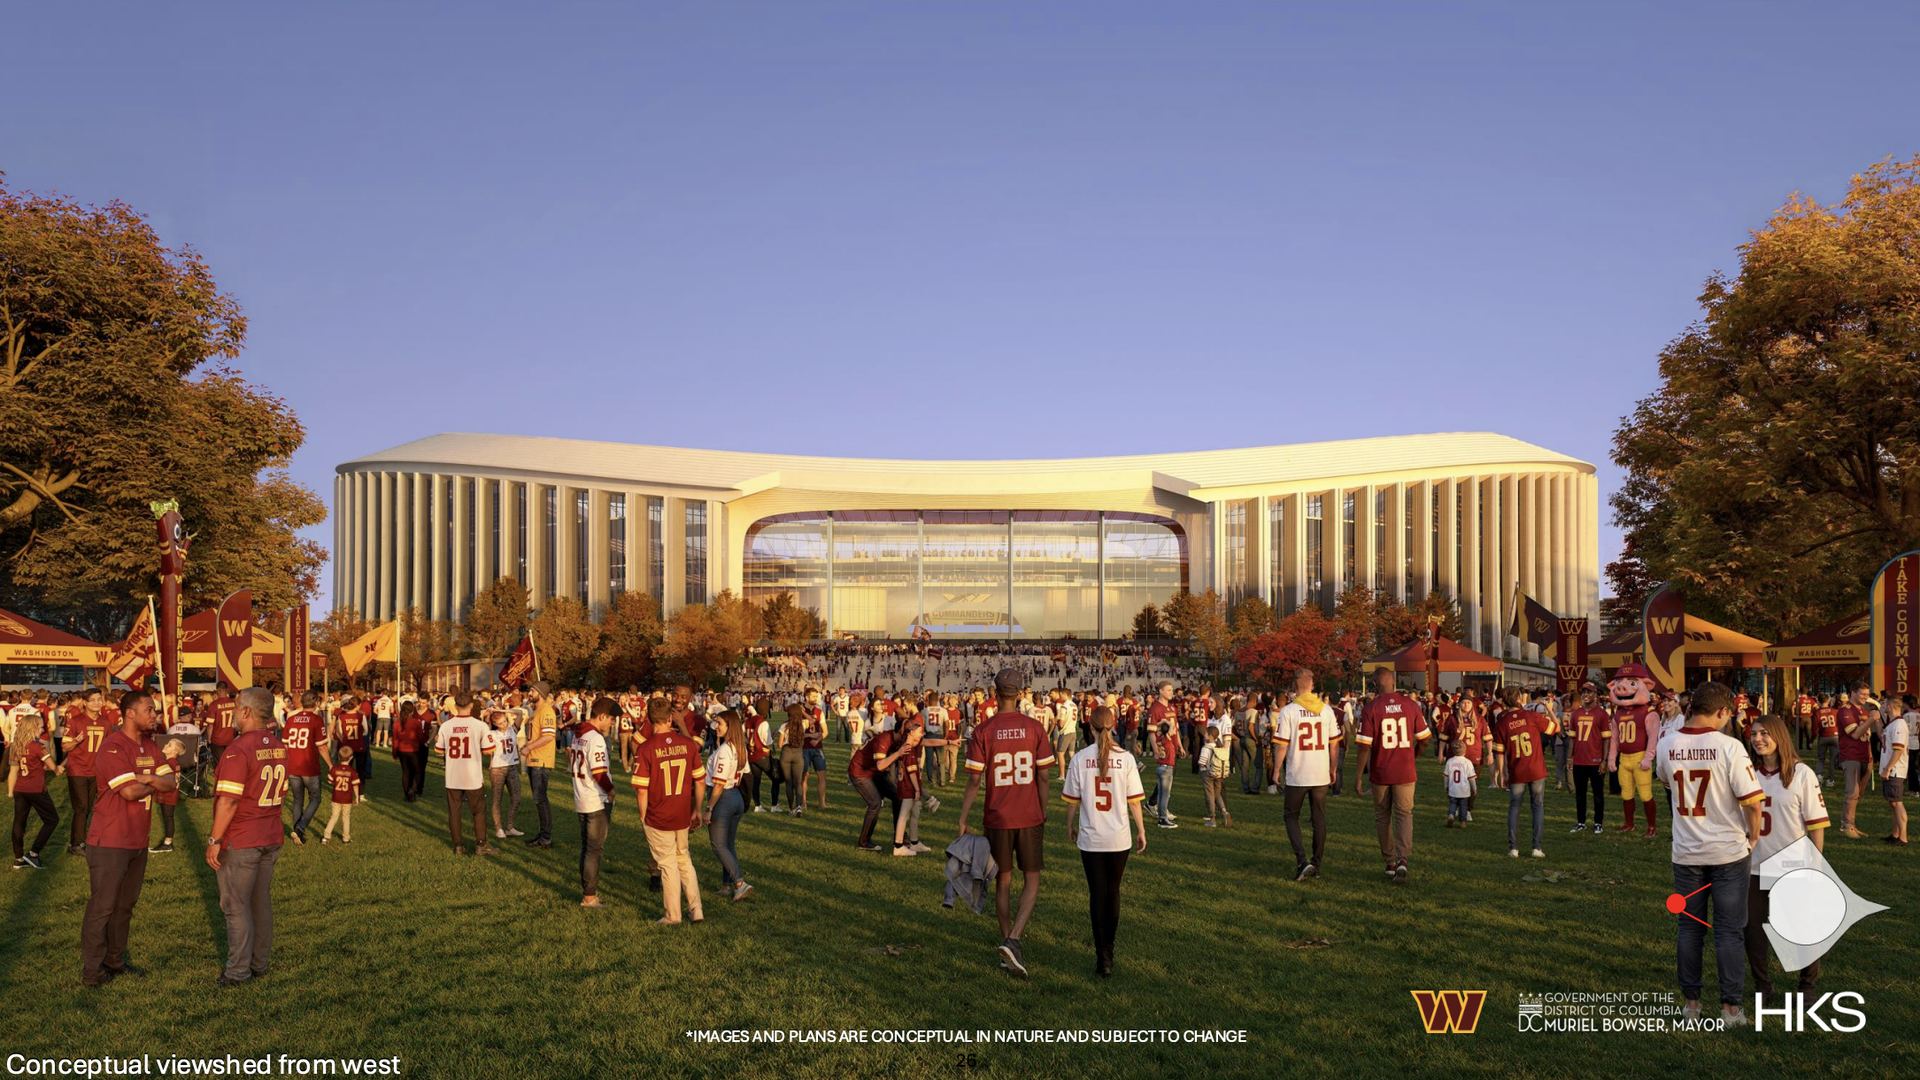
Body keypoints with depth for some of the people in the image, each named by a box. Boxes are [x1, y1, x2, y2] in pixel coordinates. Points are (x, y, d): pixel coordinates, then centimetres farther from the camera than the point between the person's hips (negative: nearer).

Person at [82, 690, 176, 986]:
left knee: (125, 905, 16)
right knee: (102, 906, 0)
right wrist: (155, 783, -6)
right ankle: (91, 969, 9)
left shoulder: (149, 746, 10)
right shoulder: (112, 747, -17)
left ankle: (115, 961, 26)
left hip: (138, 840, 8)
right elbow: (130, 791, -25)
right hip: (110, 843, -8)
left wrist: (149, 778, -17)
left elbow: (172, 781, 3)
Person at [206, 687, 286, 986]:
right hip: (271, 838, 7)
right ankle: (259, 963, 23)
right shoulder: (278, 747, 6)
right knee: (261, 901, 15)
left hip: (240, 841, -7)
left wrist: (214, 841, -14)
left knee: (236, 906, 2)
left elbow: (229, 801, -21)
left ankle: (238, 971, 7)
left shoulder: (239, 749, -19)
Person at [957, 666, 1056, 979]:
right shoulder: (1034, 728, -4)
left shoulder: (983, 732, -7)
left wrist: (963, 820, -2)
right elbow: (1043, 778, -2)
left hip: (997, 820, 0)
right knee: (1032, 882, 9)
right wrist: (1043, 816, 10)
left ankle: (1008, 947, 19)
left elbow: (974, 781, -9)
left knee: (1003, 883, 14)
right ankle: (1013, 940, -9)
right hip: (1029, 818, 0)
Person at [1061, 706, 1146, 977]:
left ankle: (1103, 957, -3)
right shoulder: (1126, 758, -7)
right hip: (1119, 837, 1)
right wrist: (1141, 831, 9)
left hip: (1090, 837, -1)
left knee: (1097, 893, 4)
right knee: (1113, 891, 18)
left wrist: (1070, 825, 16)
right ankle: (1109, 942, 32)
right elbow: (1134, 801, -3)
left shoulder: (1080, 758, -7)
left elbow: (1072, 799, 0)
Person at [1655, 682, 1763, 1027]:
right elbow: (1752, 801, -15)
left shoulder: (1668, 746, -4)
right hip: (1728, 853, -3)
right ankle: (1730, 1007, 10)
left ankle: (1690, 1001, 20)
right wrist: (1753, 838, 2)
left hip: (1686, 854, 3)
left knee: (1689, 928, 13)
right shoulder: (1729, 747, -16)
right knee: (1730, 932, 6)